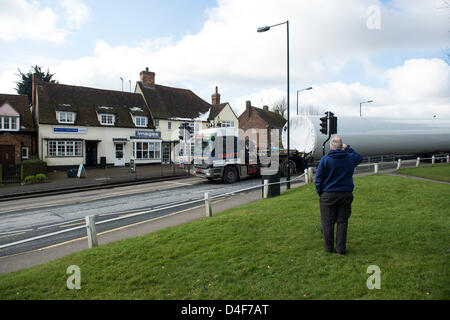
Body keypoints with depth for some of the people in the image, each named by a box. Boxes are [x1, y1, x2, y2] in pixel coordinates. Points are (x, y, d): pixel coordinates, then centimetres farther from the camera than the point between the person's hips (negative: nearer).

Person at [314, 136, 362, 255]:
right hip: (346, 195, 2)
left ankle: (328, 247, 16)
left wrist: (320, 193, 4)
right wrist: (348, 148, 26)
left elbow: (318, 178, -7)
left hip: (328, 195, -2)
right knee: (342, 222, 9)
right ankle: (341, 248, 13)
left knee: (328, 222, 7)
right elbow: (359, 157, 26)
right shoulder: (350, 158, 0)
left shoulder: (325, 159, -8)